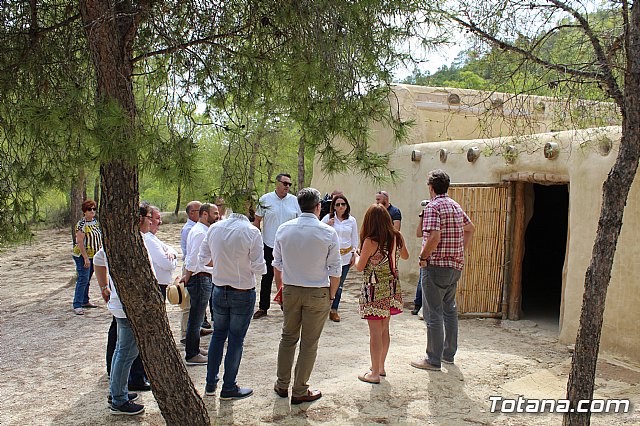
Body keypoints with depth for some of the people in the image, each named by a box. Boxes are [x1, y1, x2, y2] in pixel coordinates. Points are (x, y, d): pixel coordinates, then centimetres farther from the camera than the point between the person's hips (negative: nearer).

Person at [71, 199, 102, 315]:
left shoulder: (95, 221, 9)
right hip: (82, 256, -8)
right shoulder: (81, 224, -15)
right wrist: (86, 258, -22)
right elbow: (80, 242, -19)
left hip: (93, 255, 8)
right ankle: (77, 305, -8)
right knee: (83, 279, -10)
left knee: (87, 279, 16)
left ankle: (85, 301, 26)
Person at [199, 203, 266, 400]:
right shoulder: (252, 232, -20)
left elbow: (202, 259, 3)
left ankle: (210, 384, 30)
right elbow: (259, 268, -18)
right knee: (236, 339, 10)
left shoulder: (214, 229, -6)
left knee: (218, 334, 21)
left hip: (219, 291, 4)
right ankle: (229, 388, 22)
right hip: (243, 293, -4)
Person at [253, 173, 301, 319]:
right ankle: (263, 308, 17)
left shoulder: (294, 200, 3)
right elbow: (257, 221, 3)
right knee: (267, 277, 8)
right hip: (269, 245, -1)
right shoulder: (265, 199, -2)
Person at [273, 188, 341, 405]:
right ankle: (300, 391, 19)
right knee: (309, 343, 8)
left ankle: (282, 385, 30)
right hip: (318, 293, -3)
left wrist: (280, 288, 17)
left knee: (288, 337, 19)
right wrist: (331, 295, 4)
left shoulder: (283, 229, -3)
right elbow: (335, 270, -8)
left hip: (290, 290, 3)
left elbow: (277, 265, 5)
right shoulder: (328, 232, -11)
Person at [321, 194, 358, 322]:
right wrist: (327, 226, -11)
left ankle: (334, 309, 15)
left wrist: (354, 254, 10)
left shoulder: (352, 220, 8)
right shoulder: (327, 218, 1)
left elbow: (355, 239, 15)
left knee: (339, 284, 6)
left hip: (346, 256, 2)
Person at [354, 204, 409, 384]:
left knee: (375, 332, 2)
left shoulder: (370, 241, -18)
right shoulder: (397, 237, -1)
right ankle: (380, 366, 31)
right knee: (384, 329, 18)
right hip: (392, 289, 6)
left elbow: (360, 267, -9)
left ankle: (374, 373, 10)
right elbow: (405, 256, 18)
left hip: (375, 290, -6)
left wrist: (357, 256, 10)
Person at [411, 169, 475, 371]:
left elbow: (434, 237, -25)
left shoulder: (433, 206, -14)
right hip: (455, 266, 8)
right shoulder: (456, 205, 12)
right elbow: (470, 228, 25)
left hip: (436, 265, -8)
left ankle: (434, 360, 4)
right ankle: (449, 354, 28)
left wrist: (423, 257, -12)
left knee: (434, 313, -2)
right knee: (450, 310, 19)